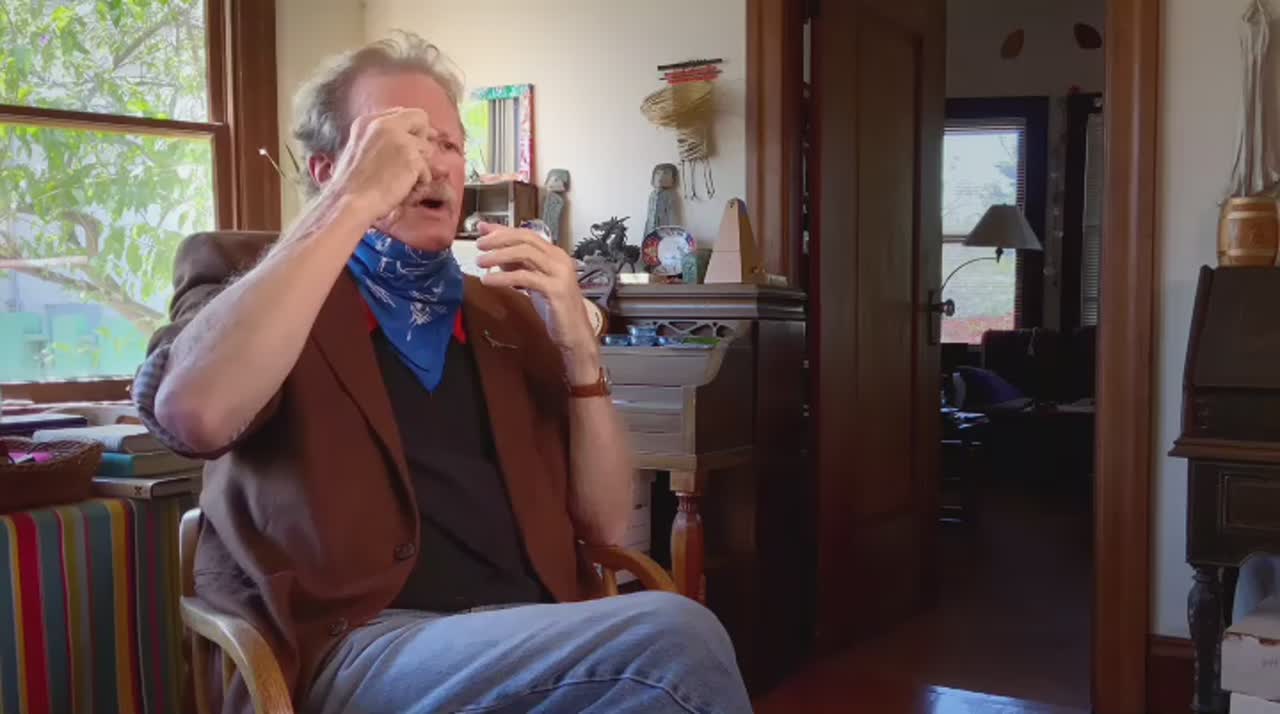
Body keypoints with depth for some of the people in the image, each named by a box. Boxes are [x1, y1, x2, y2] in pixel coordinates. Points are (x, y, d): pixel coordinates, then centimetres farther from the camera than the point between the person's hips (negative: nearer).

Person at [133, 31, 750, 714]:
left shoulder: (504, 310, 20)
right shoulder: (250, 273, 7)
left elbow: (603, 522, 14)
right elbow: (192, 416, -18)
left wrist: (578, 346, 0)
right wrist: (356, 202, -13)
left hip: (532, 635, 5)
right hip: (360, 646, -5)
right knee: (673, 641, -29)